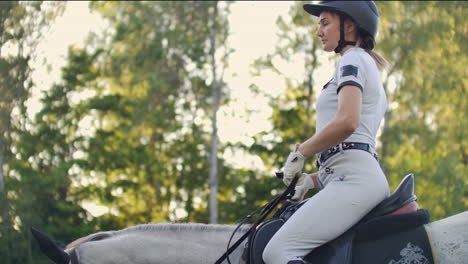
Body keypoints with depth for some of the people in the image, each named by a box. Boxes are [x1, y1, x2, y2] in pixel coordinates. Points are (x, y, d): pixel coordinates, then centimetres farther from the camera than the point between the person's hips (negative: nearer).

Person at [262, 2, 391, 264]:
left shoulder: (353, 58, 0)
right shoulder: (371, 69, 30)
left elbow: (347, 121, -19)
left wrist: (300, 152, -8)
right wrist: (313, 179, 19)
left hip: (353, 178, -10)